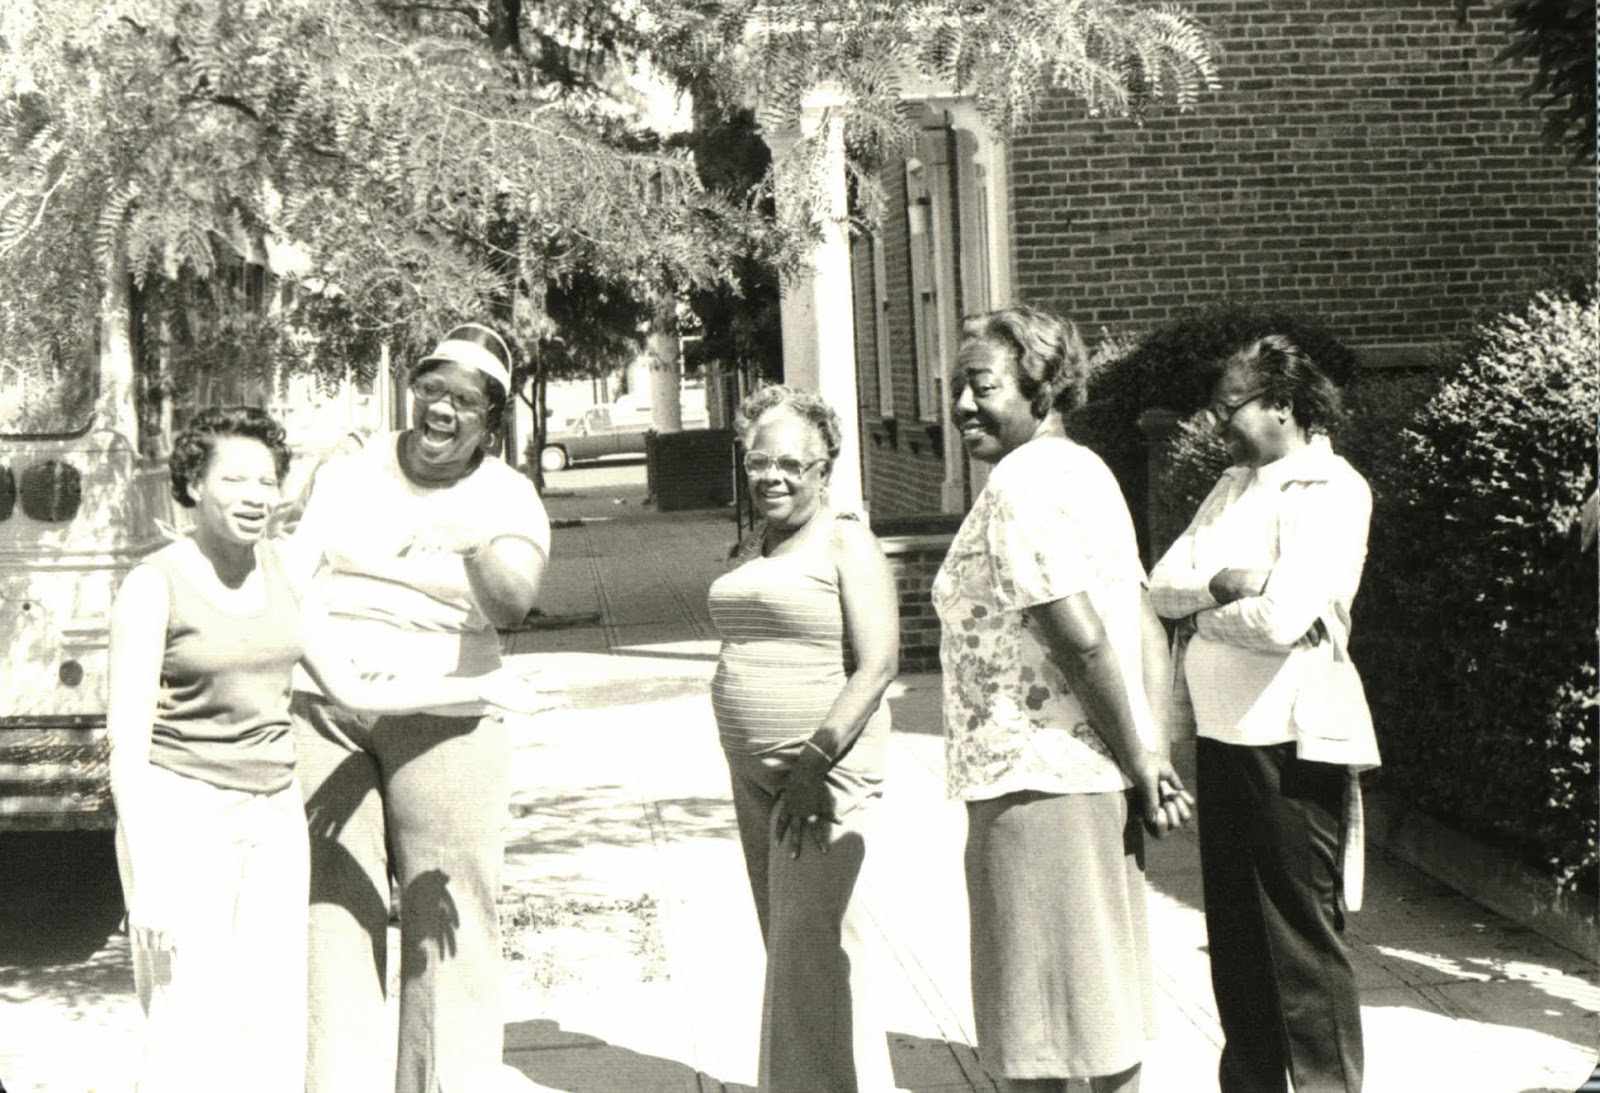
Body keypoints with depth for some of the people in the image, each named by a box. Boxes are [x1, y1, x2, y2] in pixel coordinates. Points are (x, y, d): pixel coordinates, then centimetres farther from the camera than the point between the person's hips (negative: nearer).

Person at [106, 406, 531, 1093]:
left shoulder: (279, 572, 8)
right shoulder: (155, 584, -10)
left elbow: (349, 687, 12)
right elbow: (127, 739, -13)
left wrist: (474, 690, 5)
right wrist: (147, 880, -18)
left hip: (274, 815, 6)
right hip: (181, 817, -6)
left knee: (273, 1034, 6)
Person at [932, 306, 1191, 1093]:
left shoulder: (1020, 484, -14)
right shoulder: (1083, 469, 15)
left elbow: (1084, 636, -22)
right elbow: (1148, 631, 13)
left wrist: (1136, 760, -13)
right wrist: (1153, 754, 6)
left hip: (1038, 782, -10)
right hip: (1100, 783, 10)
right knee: (1109, 1013, 17)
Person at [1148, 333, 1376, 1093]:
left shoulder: (1330, 491, -12)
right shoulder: (1234, 486, 14)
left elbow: (1280, 620, -22)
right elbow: (1160, 585, 7)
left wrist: (1201, 615, -4)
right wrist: (1219, 585, -13)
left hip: (1289, 743, -8)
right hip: (1223, 736, 8)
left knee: (1303, 945, 1)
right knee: (1234, 937, 17)